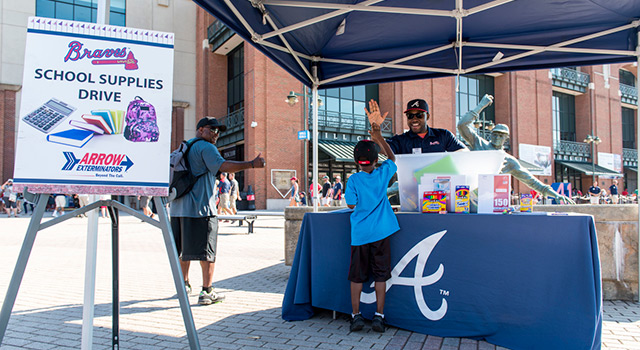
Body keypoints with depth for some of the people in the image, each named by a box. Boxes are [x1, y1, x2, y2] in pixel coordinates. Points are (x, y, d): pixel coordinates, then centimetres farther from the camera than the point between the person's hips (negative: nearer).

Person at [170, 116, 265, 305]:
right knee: (206, 250, -2)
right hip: (200, 208, -9)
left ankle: (184, 285, 30)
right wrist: (252, 164, -22)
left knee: (184, 248, 18)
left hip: (178, 207, 9)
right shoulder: (205, 148, -7)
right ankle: (207, 292, 1)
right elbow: (224, 166, -22)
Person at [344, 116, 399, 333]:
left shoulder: (353, 180, -6)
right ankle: (379, 316, 11)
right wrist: (379, 137, 22)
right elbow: (392, 158, 19)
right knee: (380, 275, 8)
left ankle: (356, 315, 12)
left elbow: (351, 204, -1)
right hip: (380, 232, 1)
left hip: (359, 234, -1)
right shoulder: (383, 174, 0)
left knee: (357, 276, 8)